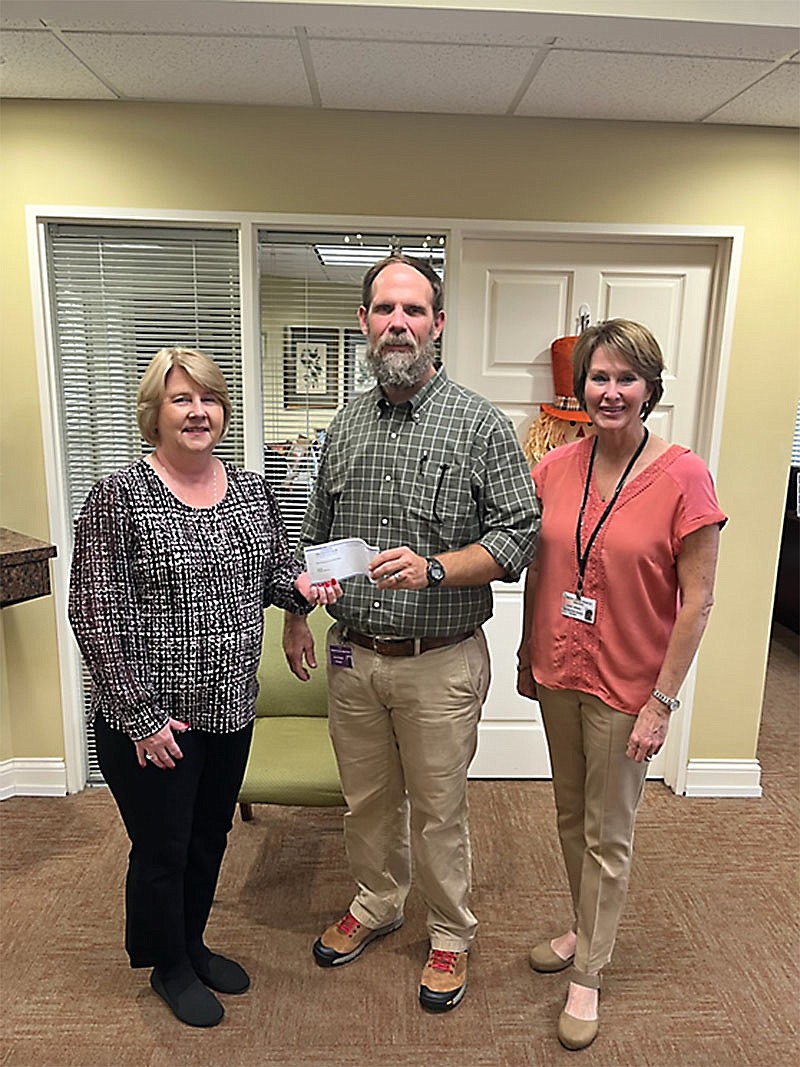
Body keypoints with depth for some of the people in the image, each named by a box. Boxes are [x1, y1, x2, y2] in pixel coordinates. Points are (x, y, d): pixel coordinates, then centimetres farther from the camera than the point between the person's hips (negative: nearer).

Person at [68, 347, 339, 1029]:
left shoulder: (252, 491, 2)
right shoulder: (120, 498, -15)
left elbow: (277, 570, 14)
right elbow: (94, 615, -15)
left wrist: (301, 584, -10)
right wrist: (142, 716, -16)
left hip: (231, 709, 5)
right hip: (150, 720, -5)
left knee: (210, 838, 22)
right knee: (162, 849, 14)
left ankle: (193, 944, 48)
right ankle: (168, 966, 41)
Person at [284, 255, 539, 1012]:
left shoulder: (479, 424, -10)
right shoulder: (345, 425, 7)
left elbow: (518, 534, -11)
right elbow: (315, 535, 16)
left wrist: (434, 568, -25)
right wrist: (294, 616, 13)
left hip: (440, 663, -4)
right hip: (352, 657, 5)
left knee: (438, 810, 12)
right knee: (366, 799, 21)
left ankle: (449, 934, 37)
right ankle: (376, 905, 46)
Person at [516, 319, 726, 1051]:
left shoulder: (683, 477, -16)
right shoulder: (555, 468, -3)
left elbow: (697, 600, -13)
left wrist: (662, 701, -13)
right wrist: (528, 655, 11)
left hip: (625, 687, -4)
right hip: (558, 676, 5)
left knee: (608, 837, 12)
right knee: (570, 816, 22)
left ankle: (588, 975, 34)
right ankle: (586, 929, 47)